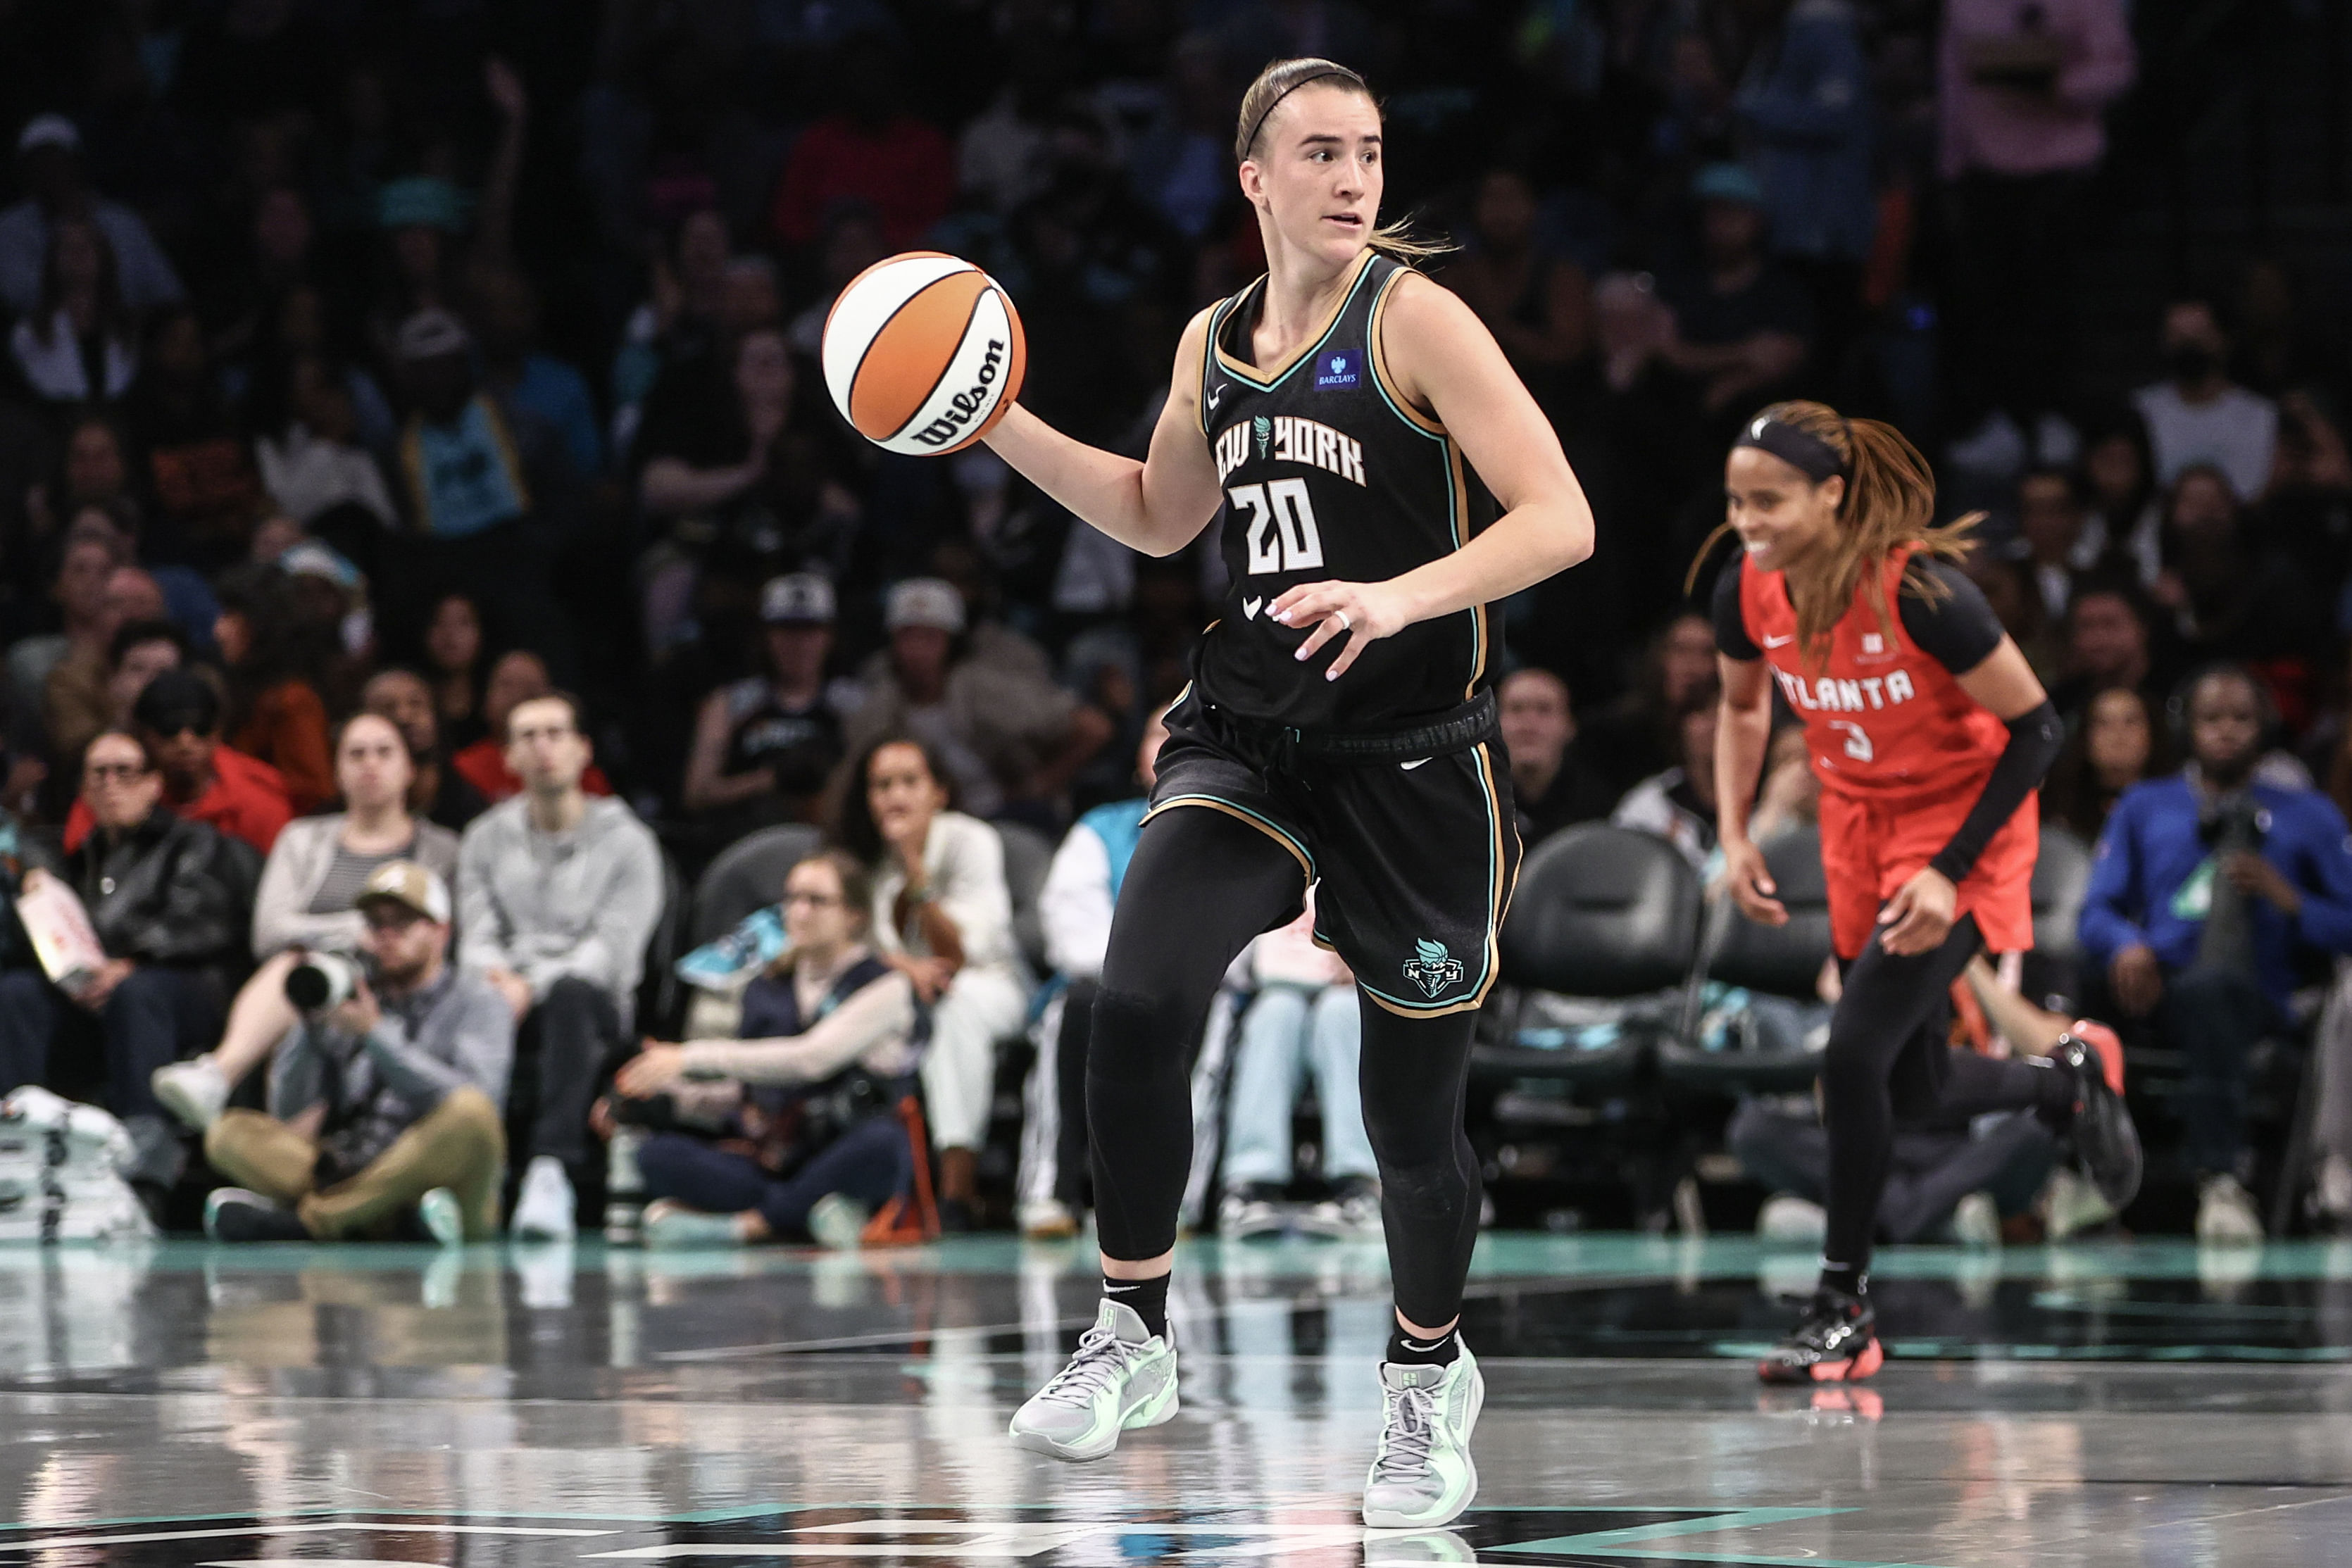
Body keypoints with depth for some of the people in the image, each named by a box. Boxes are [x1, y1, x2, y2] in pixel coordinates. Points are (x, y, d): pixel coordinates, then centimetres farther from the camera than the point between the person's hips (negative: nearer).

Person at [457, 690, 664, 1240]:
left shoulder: (626, 841, 7)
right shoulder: (486, 839, 19)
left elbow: (611, 949, -5)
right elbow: (477, 938, 9)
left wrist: (533, 988, -21)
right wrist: (496, 975, -17)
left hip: (595, 1007, -3)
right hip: (507, 1009, 3)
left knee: (571, 993, -40)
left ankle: (552, 1169, -52)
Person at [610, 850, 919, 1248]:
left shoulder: (884, 987, -2)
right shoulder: (765, 991, 17)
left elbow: (814, 1056, -17)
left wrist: (692, 1057, -16)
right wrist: (674, 1090, 1)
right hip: (770, 1163, 5)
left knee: (881, 1141, -39)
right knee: (658, 1153, -19)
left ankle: (746, 1222, -29)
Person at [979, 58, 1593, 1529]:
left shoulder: (1416, 319, -9)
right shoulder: (1215, 344, 9)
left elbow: (1561, 521, -17)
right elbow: (1160, 516, 27)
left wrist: (1401, 596, -31)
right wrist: (1001, 426, 17)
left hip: (1415, 757, -4)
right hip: (1251, 733, 4)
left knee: (1413, 1115, 3)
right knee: (1138, 1004, -21)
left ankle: (1430, 1374, 30)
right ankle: (1133, 1340, -6)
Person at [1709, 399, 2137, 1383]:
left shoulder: (1919, 590, -29)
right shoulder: (1748, 590, -12)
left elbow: (2036, 728, -20)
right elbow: (1742, 708, 12)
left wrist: (1950, 873, -25)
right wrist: (1735, 835, 0)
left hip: (1961, 824, -6)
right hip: (1859, 828, 6)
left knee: (1854, 1054, -18)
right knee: (1914, 1093, 12)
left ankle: (1844, 1307, -4)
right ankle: (2068, 1085, 45)